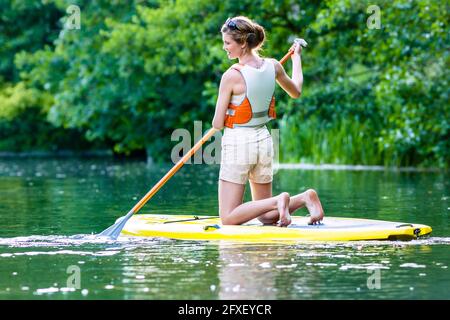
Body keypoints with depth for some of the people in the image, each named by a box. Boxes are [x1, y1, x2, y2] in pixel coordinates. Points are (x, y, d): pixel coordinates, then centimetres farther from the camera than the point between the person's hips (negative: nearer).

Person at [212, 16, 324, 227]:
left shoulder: (232, 76, -18)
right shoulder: (273, 66, -1)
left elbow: (217, 124, -13)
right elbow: (296, 92, 21)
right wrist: (296, 57, 34)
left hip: (237, 144, -7)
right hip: (263, 140, 7)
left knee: (228, 219, -3)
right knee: (266, 217, 18)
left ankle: (278, 201, -19)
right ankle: (305, 198, -5)